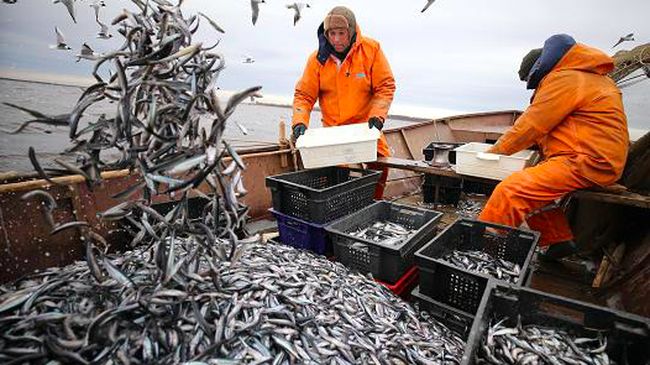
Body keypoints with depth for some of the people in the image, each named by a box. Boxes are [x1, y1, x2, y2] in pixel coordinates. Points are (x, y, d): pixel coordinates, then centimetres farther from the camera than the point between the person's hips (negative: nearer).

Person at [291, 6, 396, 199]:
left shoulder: (371, 49, -8)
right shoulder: (317, 58, -5)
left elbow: (385, 87, -6)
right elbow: (303, 95, -2)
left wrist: (377, 116, -20)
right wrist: (299, 122, -18)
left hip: (365, 127, 0)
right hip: (332, 130, 1)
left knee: (379, 166, -4)